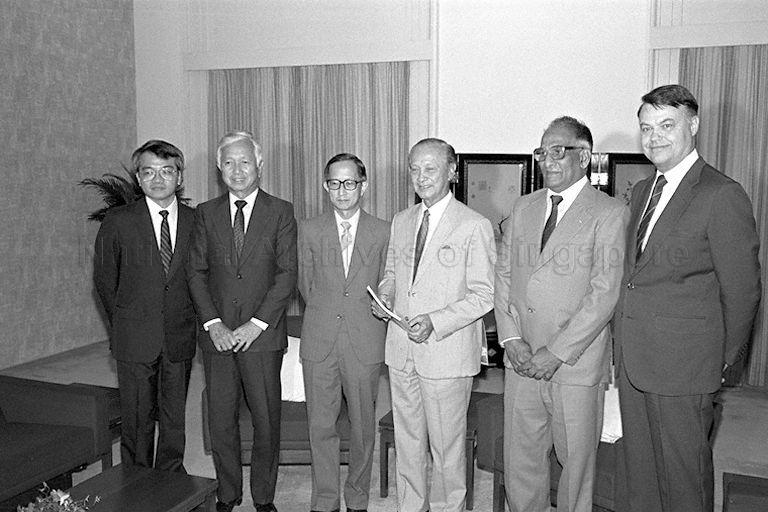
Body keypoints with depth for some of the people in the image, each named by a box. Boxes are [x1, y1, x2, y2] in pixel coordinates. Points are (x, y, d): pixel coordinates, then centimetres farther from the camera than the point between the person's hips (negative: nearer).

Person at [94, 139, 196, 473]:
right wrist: (123, 323, 8)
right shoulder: (118, 221, -3)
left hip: (180, 337, 2)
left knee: (174, 418, 11)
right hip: (135, 339, -1)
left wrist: (185, 319, 7)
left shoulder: (195, 221, 1)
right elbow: (104, 279, 5)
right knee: (137, 421, 7)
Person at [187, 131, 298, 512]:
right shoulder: (206, 213, 9)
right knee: (220, 420, 9)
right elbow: (196, 272, 6)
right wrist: (213, 323, -6)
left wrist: (256, 324, -12)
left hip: (262, 334, -2)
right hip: (217, 334, 2)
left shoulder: (280, 212, 1)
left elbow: (287, 273, -5)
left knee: (266, 420, 5)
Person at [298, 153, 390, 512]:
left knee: (363, 426, 9)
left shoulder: (383, 233, 0)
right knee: (320, 426, 7)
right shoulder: (309, 230, 5)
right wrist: (324, 317, 9)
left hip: (365, 344, -1)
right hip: (319, 343, 1)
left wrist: (359, 319, 5)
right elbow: (306, 285, 11)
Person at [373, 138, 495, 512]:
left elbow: (483, 296, -11)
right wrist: (384, 296, 0)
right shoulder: (401, 222, 9)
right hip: (401, 351, 6)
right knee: (406, 441, 17)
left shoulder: (475, 226, -10)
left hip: (446, 352, -5)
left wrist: (435, 322, -21)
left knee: (446, 445, 7)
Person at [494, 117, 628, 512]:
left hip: (576, 364, -4)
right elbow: (504, 275, 10)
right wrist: (511, 338, -3)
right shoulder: (523, 208, 11)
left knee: (576, 460, 9)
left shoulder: (610, 214, -7)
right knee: (520, 460, 13)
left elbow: (604, 293, -13)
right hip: (521, 361, 5)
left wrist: (556, 353, -15)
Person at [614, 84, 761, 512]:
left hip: (684, 365, -7)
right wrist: (627, 346, 10)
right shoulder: (642, 190, 13)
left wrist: (723, 360, 0)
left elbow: (742, 291, -8)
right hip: (633, 361, 7)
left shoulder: (723, 196, -12)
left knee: (683, 474, 6)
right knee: (641, 470, 17)